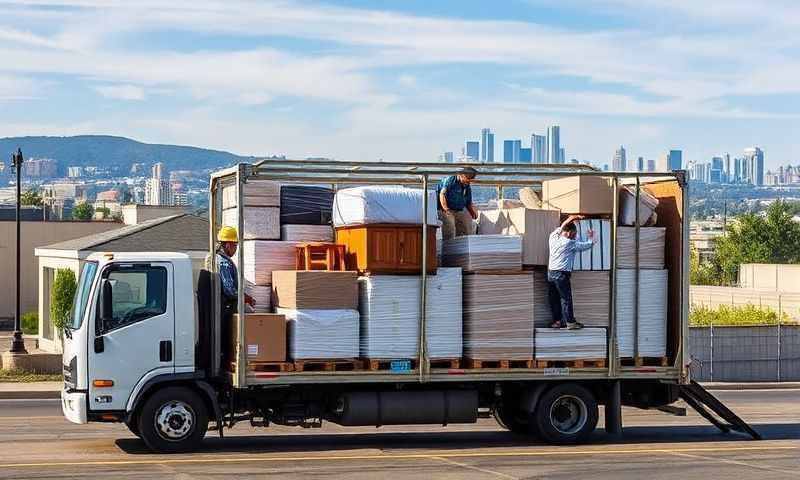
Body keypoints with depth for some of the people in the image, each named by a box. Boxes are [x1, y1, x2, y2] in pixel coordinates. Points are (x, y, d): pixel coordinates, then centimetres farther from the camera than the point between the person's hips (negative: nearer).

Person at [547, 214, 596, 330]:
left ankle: (557, 321, 17)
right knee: (566, 299, 0)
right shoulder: (571, 244, -8)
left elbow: (562, 227, 26)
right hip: (562, 274, -6)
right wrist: (591, 237, 21)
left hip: (550, 272, 6)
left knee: (554, 298, 11)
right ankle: (570, 322, 4)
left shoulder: (553, 237, 6)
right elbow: (590, 245, 1)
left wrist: (573, 218, 28)